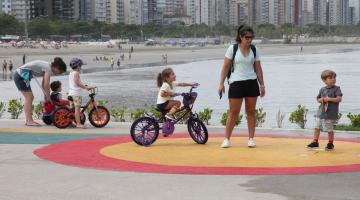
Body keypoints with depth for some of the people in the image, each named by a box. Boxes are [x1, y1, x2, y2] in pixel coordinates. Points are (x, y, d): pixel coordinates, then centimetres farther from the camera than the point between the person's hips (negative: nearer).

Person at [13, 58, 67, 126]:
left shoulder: (47, 67, 13)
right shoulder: (48, 68, -16)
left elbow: (43, 85, 15)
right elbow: (46, 85, -20)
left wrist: (46, 96, 12)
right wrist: (48, 97, -10)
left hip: (19, 74, 10)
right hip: (21, 75, -10)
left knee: (30, 97, 10)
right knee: (29, 97, -9)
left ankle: (28, 120, 10)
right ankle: (29, 120, -10)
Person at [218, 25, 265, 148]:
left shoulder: (254, 50, 6)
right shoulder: (232, 48, -3)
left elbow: (258, 69, 10)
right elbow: (226, 67, -1)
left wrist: (262, 85, 6)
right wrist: (221, 83, -5)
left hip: (252, 83, 3)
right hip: (236, 83, -3)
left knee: (251, 111, 5)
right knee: (233, 112, -2)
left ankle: (251, 139, 11)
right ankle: (227, 139, 7)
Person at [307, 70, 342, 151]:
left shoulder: (336, 89, -5)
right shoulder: (322, 89, 8)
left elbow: (339, 99, -14)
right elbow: (318, 99, 17)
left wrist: (329, 99, -18)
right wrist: (321, 100, -6)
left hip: (331, 113, -5)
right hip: (321, 111, 5)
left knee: (329, 129, 0)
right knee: (317, 127, 6)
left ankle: (330, 143, 16)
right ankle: (315, 142, 16)